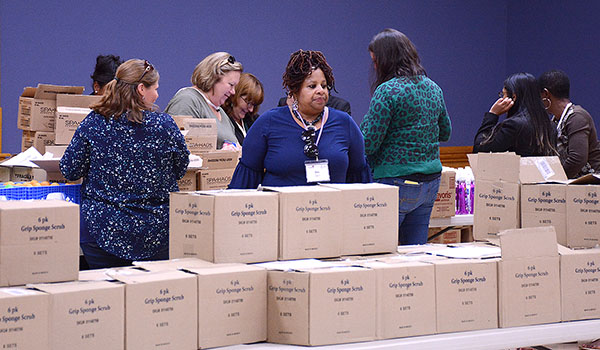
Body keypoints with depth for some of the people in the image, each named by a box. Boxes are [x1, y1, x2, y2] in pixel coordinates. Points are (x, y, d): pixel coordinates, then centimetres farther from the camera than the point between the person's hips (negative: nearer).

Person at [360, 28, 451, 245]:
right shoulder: (433, 88, 10)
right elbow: (445, 133, 22)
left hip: (397, 181, -8)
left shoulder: (387, 91, -13)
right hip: (431, 182, 8)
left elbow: (369, 143, -15)